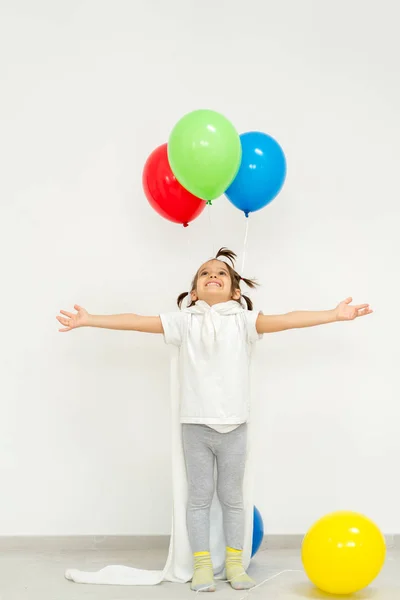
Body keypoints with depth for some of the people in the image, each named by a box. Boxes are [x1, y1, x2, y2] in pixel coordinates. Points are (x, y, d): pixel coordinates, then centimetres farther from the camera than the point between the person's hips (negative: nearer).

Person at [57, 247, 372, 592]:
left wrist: (335, 315, -24)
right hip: (196, 426, 0)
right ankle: (202, 565, 19)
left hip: (234, 427, 0)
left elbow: (286, 320, -13)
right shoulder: (184, 322, 1)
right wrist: (88, 320, -7)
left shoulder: (243, 321, -1)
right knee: (199, 497, 8)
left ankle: (235, 563, 25)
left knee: (232, 497, 12)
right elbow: (137, 322, -2)